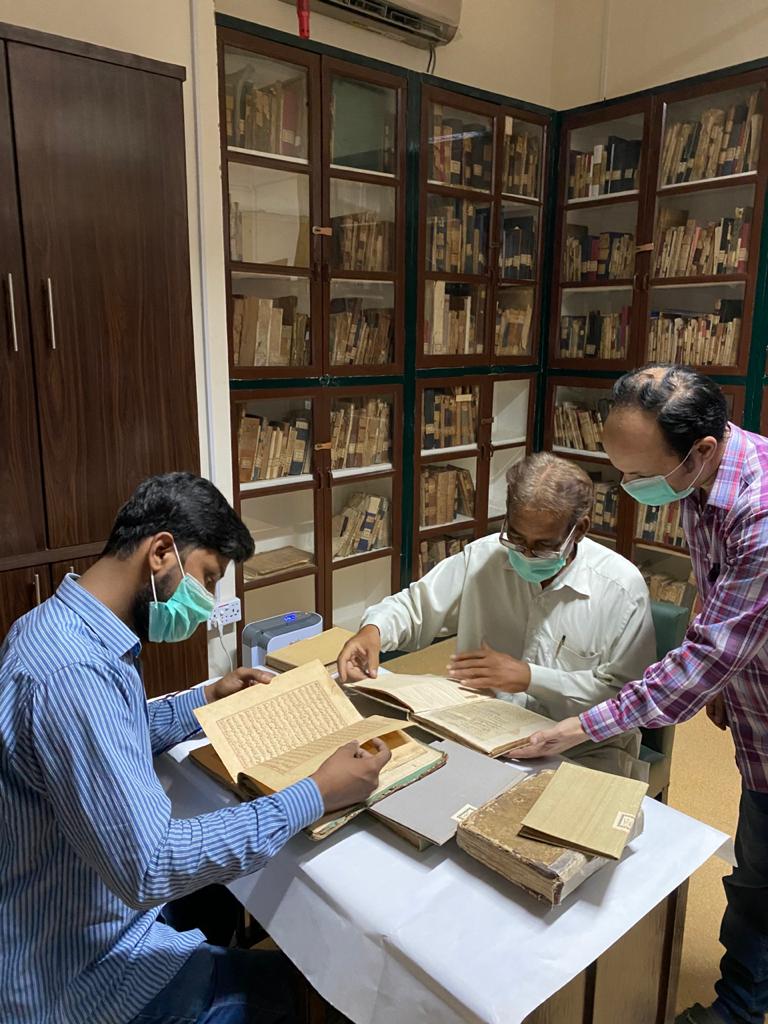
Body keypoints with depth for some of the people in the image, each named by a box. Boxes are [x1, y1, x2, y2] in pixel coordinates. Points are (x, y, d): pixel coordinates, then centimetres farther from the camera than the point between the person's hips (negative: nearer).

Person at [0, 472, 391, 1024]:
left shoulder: (63, 626, -1)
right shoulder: (72, 671, -34)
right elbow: (149, 868, -35)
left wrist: (206, 700, 6)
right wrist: (316, 795, -29)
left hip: (88, 921, 9)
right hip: (88, 972, -9)